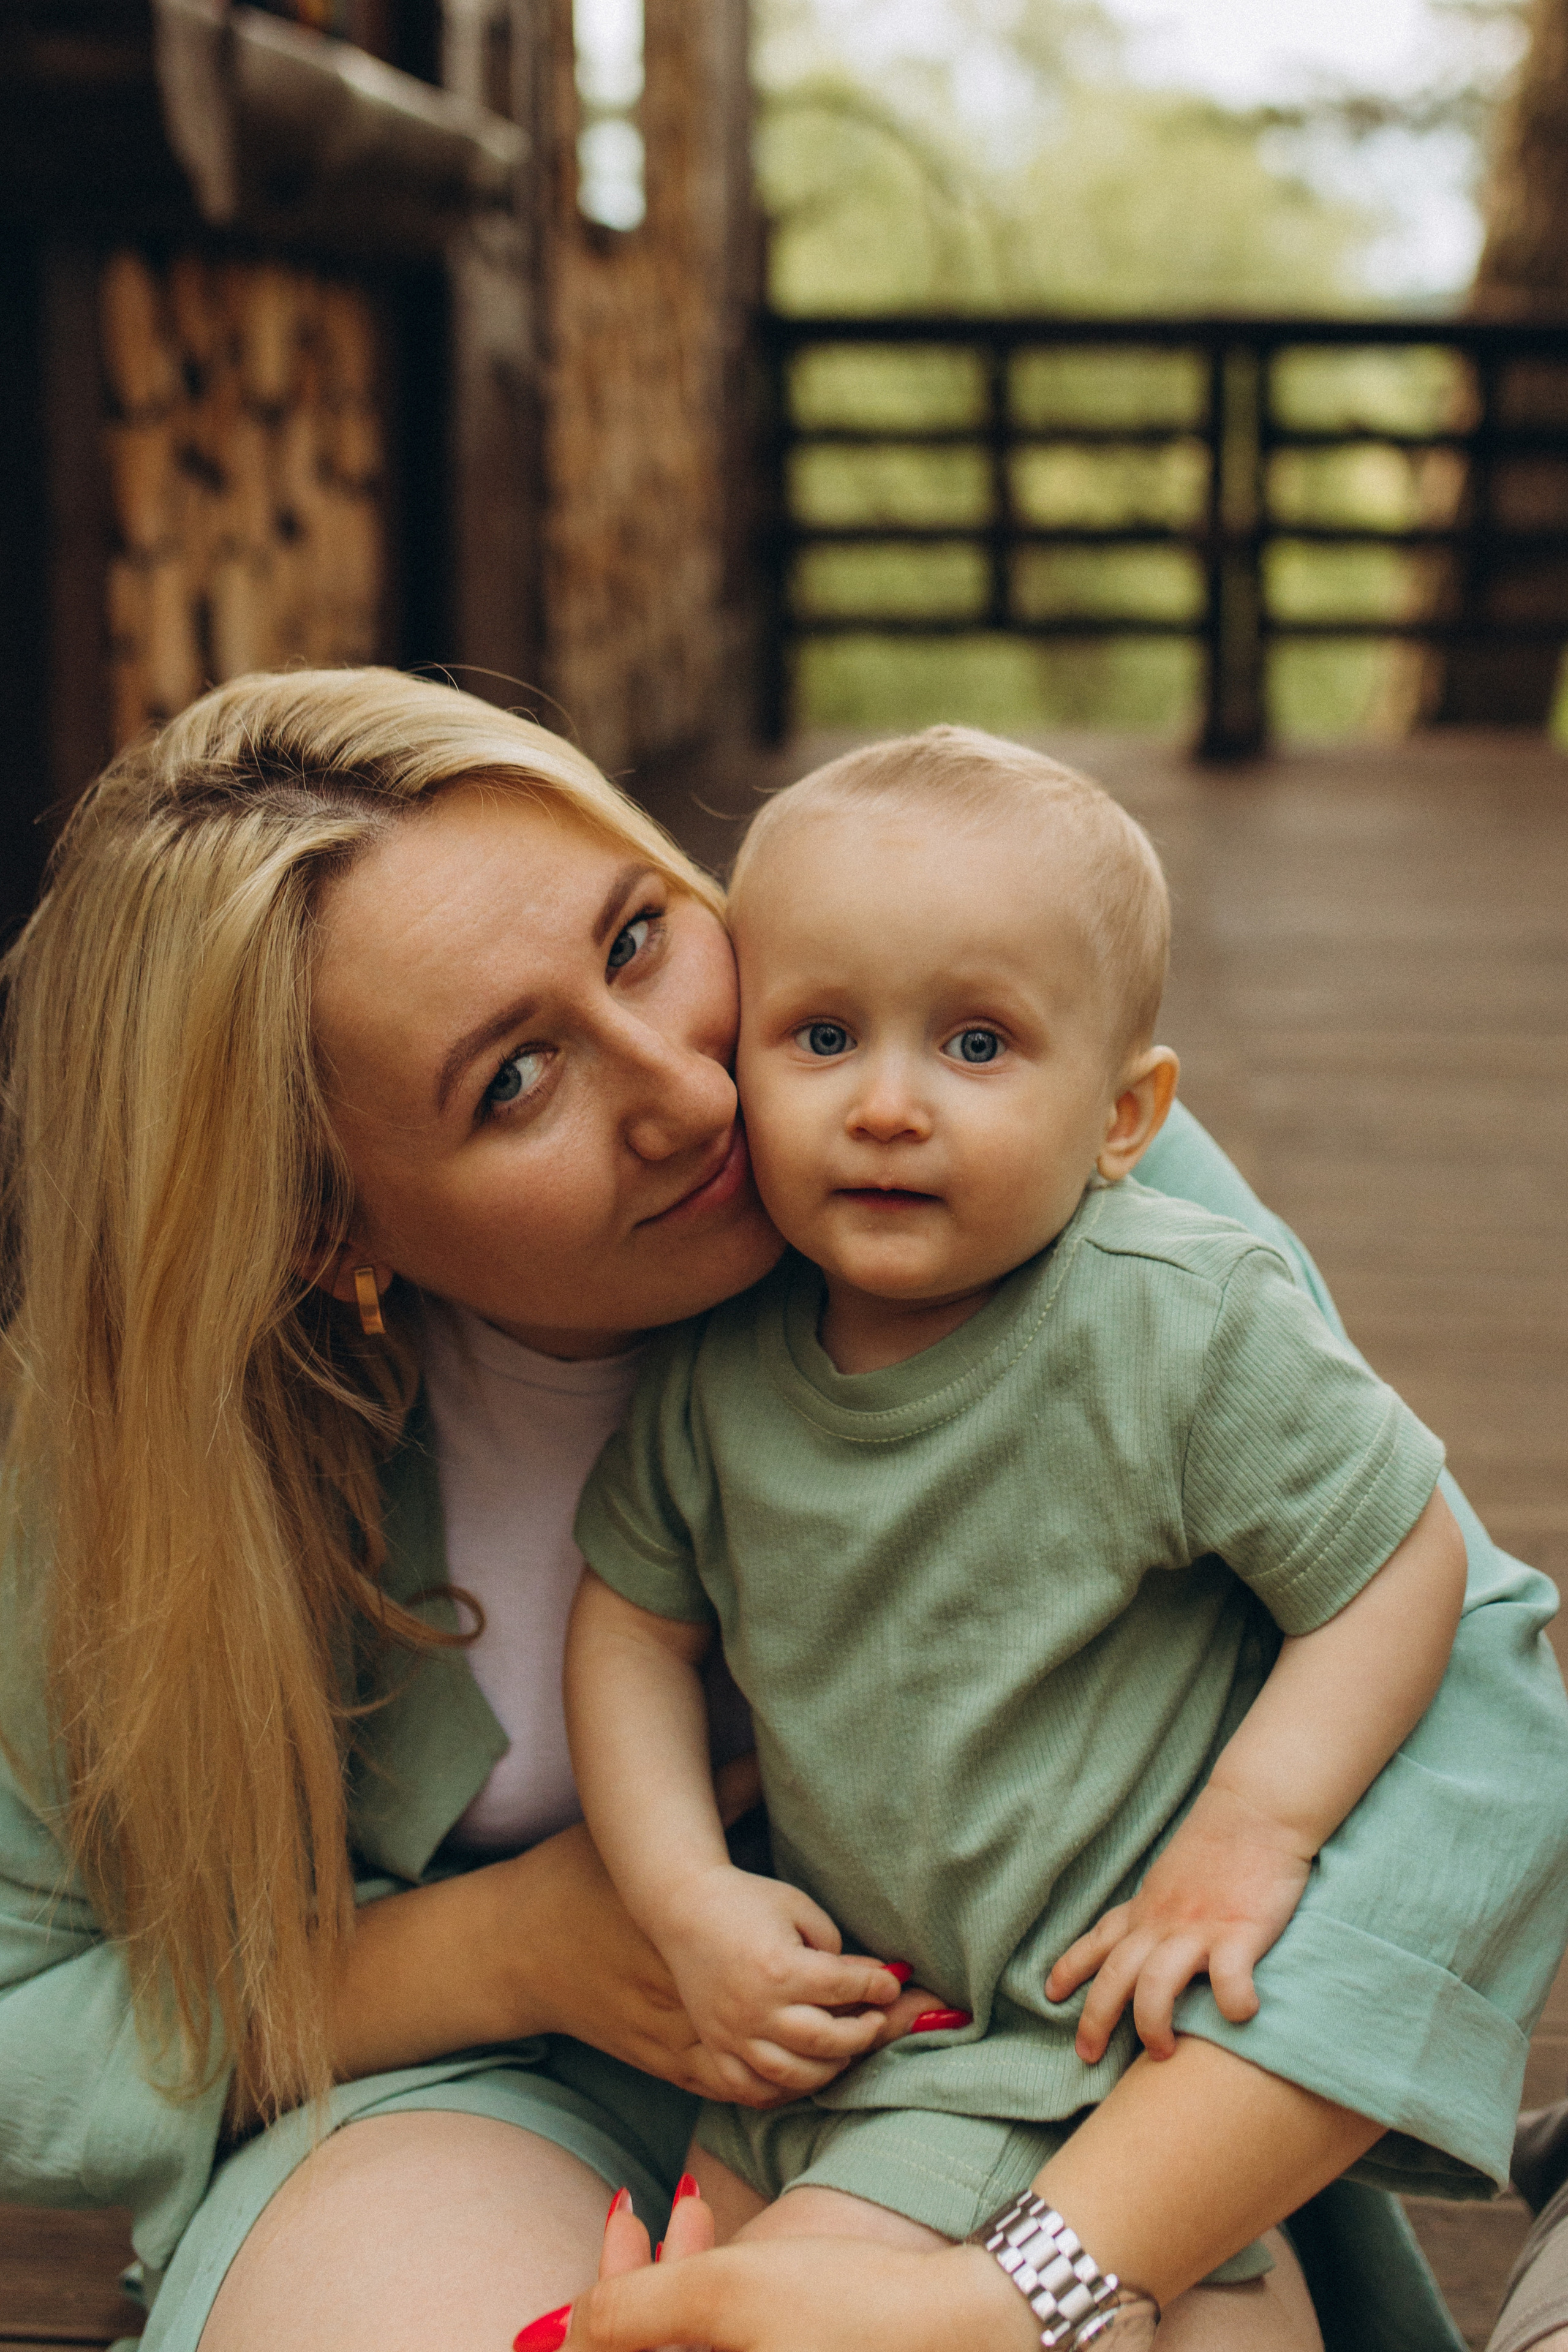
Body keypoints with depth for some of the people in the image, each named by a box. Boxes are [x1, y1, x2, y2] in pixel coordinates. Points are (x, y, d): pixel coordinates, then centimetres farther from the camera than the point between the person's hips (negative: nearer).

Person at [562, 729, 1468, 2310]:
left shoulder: (1184, 1330, -20)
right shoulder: (717, 1360, -7)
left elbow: (1400, 1563, -13)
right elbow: (635, 1617, 3)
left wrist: (1251, 1830, -20)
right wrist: (688, 1900, -8)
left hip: (1079, 2021, -5)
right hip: (814, 2006, 6)